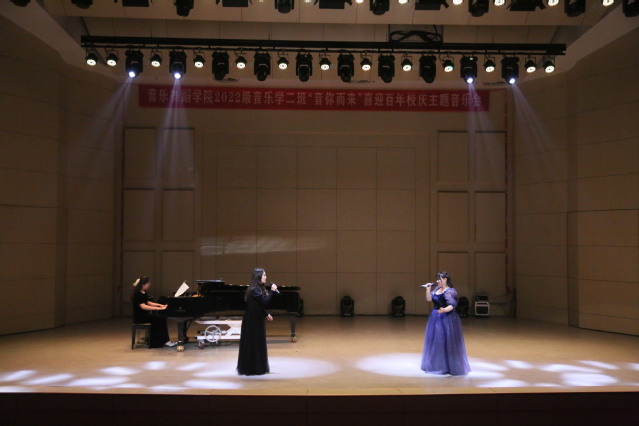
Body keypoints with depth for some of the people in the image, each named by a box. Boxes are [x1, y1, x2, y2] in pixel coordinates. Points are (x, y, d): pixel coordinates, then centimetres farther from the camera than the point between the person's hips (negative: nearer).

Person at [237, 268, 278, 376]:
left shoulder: (259, 289, 12)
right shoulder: (255, 290, -19)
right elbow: (264, 302, -25)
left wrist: (266, 314, 19)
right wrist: (272, 291, -22)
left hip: (257, 319, 10)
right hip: (253, 321, -10)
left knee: (258, 343, 15)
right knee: (253, 343, -2)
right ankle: (253, 368, 5)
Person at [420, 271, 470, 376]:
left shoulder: (449, 291, -16)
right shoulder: (437, 288, 9)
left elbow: (452, 306, -23)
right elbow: (429, 299, 7)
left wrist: (444, 310, -41)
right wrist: (428, 288, -4)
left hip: (446, 319, -9)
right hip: (435, 318, 9)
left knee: (446, 342, -5)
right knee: (435, 341, 14)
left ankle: (451, 366, 6)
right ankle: (437, 365, 27)